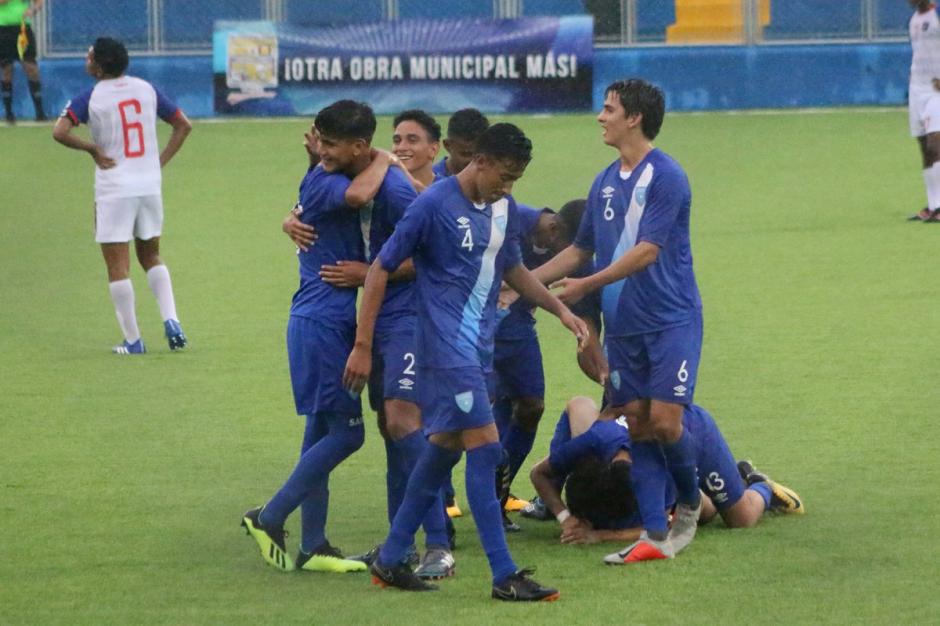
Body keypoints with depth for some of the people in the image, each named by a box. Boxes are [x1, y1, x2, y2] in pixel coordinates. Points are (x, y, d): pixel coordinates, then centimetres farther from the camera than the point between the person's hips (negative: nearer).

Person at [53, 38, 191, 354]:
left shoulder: (90, 98, -8)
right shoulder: (147, 90, 5)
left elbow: (60, 132, -22)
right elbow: (183, 125, 11)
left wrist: (93, 149, -9)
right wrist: (160, 161, 9)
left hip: (114, 191, -5)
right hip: (150, 186, 5)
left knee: (118, 266, 2)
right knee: (151, 257, 20)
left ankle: (132, 340, 2)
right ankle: (171, 320, 3)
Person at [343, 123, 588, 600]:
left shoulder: (504, 208, 8)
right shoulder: (433, 205, -14)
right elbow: (381, 270, -11)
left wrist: (560, 310, 20)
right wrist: (362, 347, -13)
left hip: (480, 346, 8)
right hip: (446, 344, -8)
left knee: (445, 446, 12)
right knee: (484, 447, -12)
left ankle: (390, 559, 22)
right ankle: (504, 575, -11)